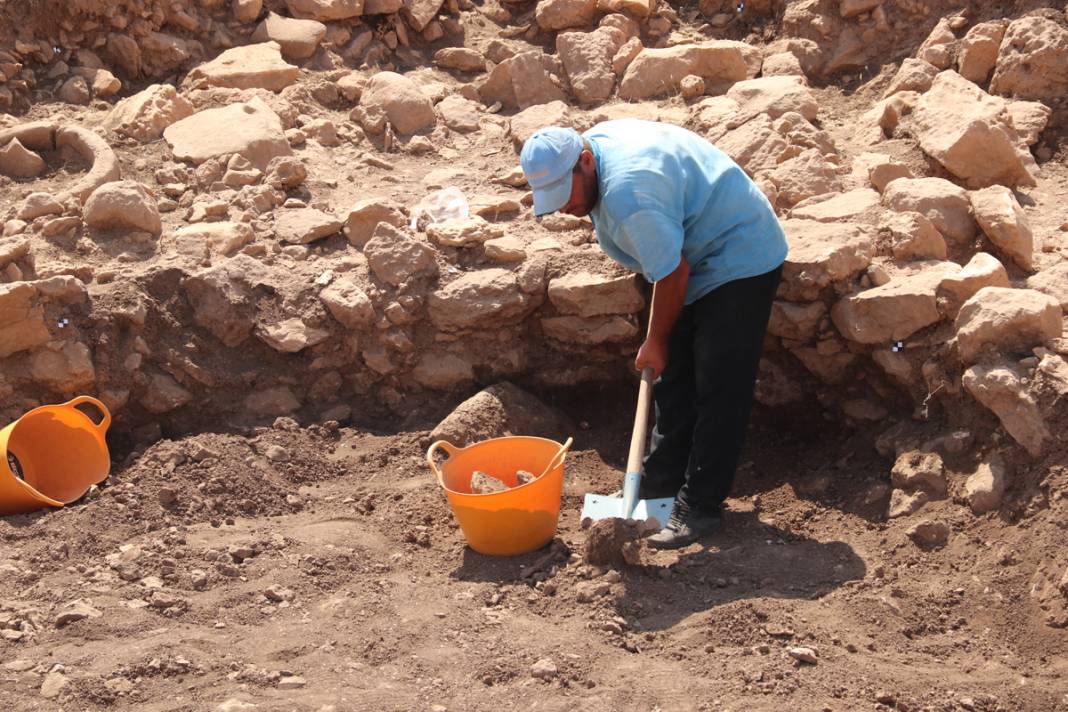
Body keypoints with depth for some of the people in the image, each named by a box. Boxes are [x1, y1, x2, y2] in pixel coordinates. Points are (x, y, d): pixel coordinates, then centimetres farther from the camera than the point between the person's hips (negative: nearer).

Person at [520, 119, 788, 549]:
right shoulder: (598, 139, -3)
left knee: (719, 389, -8)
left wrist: (655, 343, -10)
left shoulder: (628, 194, -34)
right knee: (673, 380, 13)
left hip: (740, 260, -10)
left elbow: (672, 275, -26)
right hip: (698, 257, 11)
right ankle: (660, 485, 22)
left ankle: (700, 508, -3)